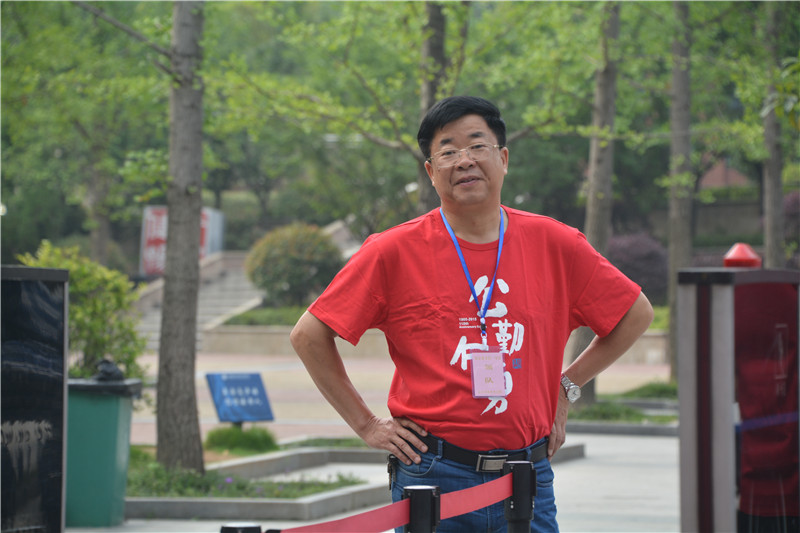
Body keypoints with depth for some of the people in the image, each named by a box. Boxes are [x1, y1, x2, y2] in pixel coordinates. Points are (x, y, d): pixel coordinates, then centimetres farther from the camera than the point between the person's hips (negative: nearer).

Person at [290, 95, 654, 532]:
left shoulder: (555, 245, 3)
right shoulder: (394, 251, -3)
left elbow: (636, 314, 17)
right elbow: (309, 336, 2)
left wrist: (567, 386, 12)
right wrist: (367, 425, 1)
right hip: (433, 476, -2)